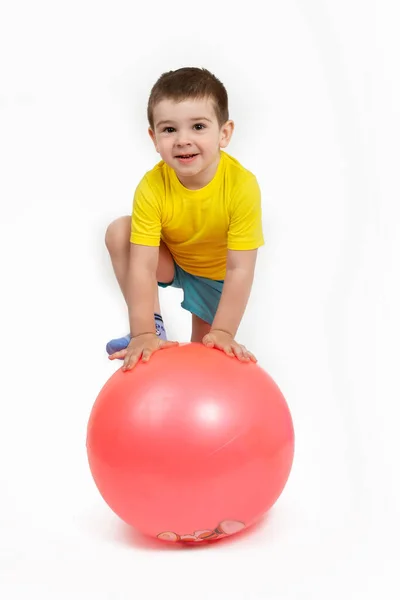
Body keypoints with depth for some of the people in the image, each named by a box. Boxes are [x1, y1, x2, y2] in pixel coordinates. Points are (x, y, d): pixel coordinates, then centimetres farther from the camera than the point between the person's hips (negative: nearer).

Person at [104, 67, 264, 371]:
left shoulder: (242, 185, -36)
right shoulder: (152, 187, -31)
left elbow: (240, 269, -33)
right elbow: (142, 265, -33)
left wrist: (223, 333, -37)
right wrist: (144, 333, -40)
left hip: (216, 276, -1)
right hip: (171, 260, 1)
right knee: (119, 232, -24)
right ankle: (156, 325, -12)